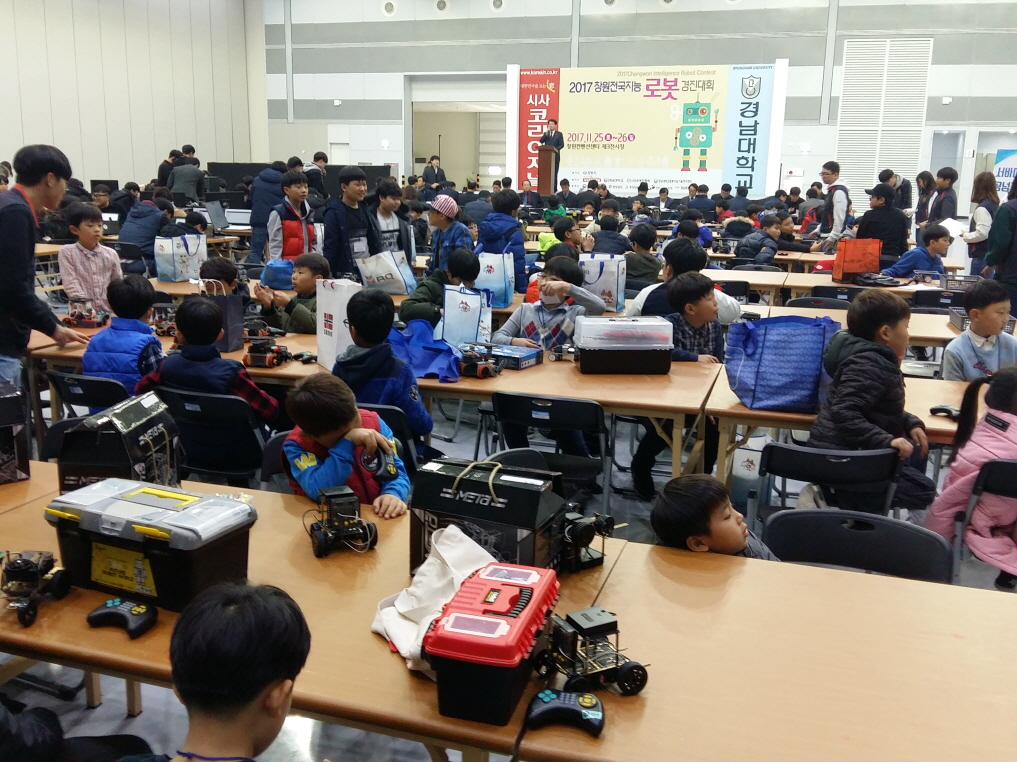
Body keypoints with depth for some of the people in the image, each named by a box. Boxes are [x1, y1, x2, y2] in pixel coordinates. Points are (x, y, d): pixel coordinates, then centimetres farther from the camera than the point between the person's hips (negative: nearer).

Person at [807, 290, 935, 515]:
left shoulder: (873, 357, 11)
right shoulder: (868, 365, -20)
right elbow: (845, 414, -30)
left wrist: (911, 424, 7)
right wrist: (886, 440, -32)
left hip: (853, 451, 10)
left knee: (919, 450, 25)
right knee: (923, 492, -5)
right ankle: (844, 502, -7)